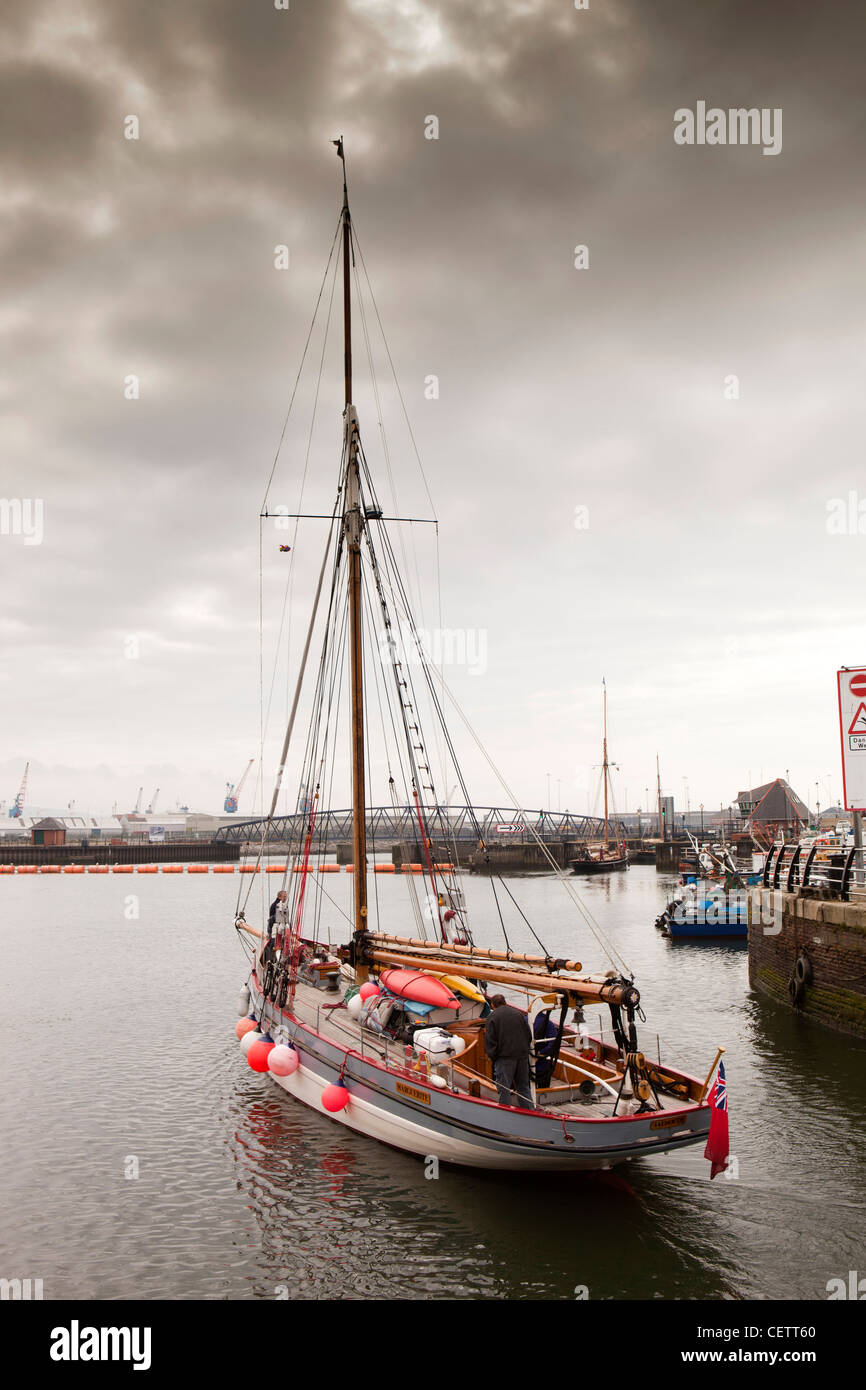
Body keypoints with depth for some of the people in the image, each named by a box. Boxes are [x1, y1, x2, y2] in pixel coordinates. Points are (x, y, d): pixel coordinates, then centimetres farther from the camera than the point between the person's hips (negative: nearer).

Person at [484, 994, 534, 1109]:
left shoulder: (493, 1017, -4)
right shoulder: (518, 1014, 10)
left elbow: (490, 1041, -7)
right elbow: (529, 1035, 13)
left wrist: (493, 1058, 2)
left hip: (505, 1057, -5)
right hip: (522, 1056, 5)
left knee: (504, 1089, 2)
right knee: (523, 1086, 15)